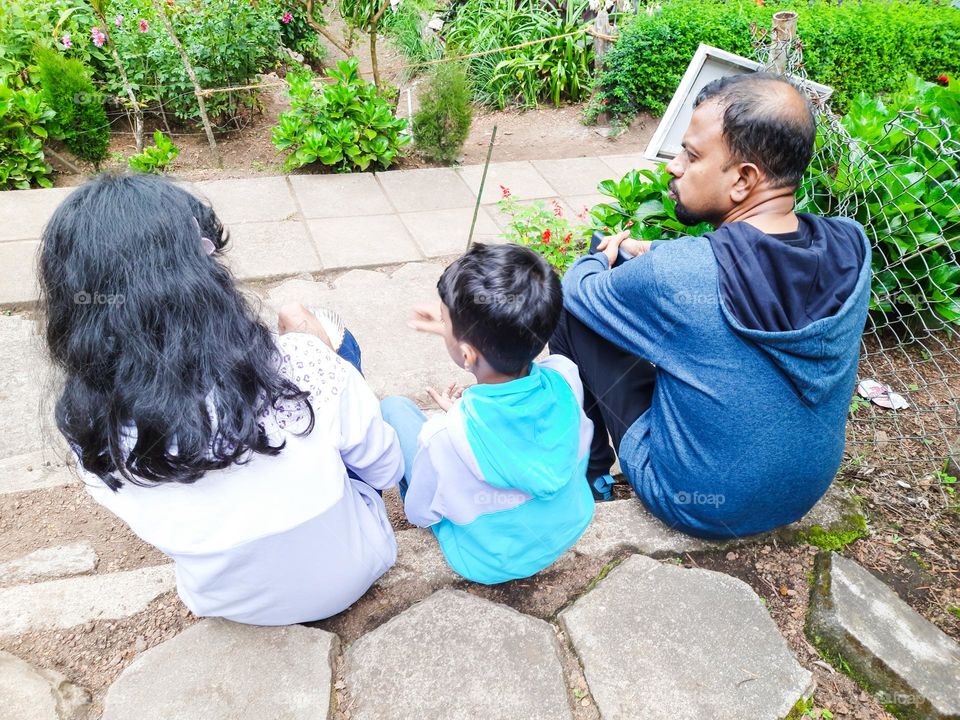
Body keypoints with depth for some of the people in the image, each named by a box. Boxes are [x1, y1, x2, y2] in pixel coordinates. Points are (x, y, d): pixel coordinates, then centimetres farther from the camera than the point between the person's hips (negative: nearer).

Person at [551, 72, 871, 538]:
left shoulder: (671, 275, -32)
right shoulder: (850, 246, -15)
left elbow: (577, 289, -11)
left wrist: (603, 257, 10)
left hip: (697, 507, -5)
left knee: (567, 309, -1)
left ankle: (588, 469, 21)